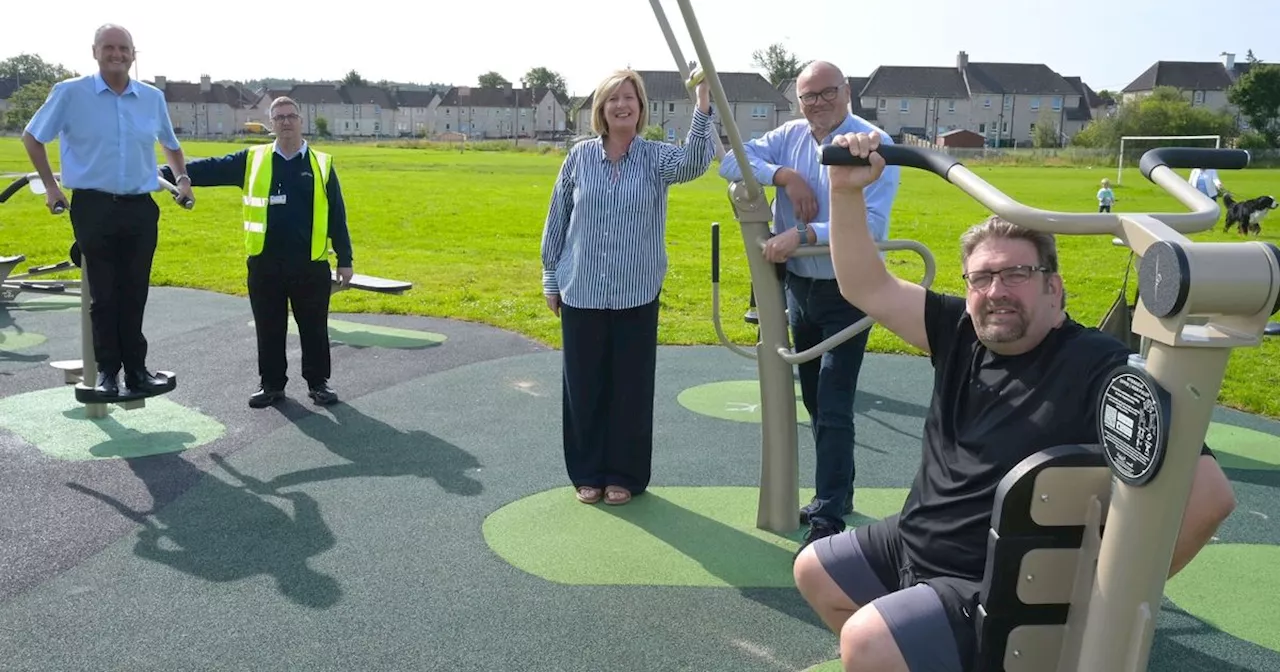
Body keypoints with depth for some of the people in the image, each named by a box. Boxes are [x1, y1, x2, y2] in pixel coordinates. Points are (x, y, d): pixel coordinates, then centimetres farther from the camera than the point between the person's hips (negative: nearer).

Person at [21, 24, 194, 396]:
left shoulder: (152, 97, 7)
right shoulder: (70, 92, -2)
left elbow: (171, 144, 25)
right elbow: (32, 137, 10)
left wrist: (183, 177, 12)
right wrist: (50, 186, 7)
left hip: (141, 208, 3)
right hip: (94, 207, -2)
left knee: (135, 294, 8)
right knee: (103, 295, 2)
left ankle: (136, 369, 16)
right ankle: (107, 371, 11)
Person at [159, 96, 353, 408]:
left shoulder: (322, 163, 4)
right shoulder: (252, 160, 7)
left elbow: (337, 216, 4)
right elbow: (209, 169, 4)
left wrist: (345, 260, 1)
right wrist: (166, 172, -9)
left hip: (311, 264, -1)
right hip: (265, 263, 1)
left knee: (313, 328, 8)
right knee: (269, 329, 10)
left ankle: (318, 382, 21)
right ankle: (271, 383, 22)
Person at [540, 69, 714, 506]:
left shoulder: (657, 157, -3)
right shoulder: (581, 156, 0)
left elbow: (694, 163, -25)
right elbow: (558, 218, 7)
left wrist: (703, 109, -38)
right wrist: (550, 277, 8)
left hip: (636, 294, -1)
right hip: (581, 293, 1)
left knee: (631, 387, 7)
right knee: (584, 386, 9)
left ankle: (624, 475, 23)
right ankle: (587, 473, 25)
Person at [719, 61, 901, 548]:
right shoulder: (790, 137, 3)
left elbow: (871, 223, -24)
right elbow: (731, 161, -5)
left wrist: (802, 235, -32)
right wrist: (785, 175, -18)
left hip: (847, 292, -6)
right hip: (799, 286, 6)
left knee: (833, 406, -7)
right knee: (814, 399, 17)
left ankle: (829, 516, 3)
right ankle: (837, 492, 34)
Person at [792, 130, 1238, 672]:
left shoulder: (1098, 368, -23)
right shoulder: (962, 333, -3)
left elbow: (1210, 494, -27)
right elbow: (866, 289, -2)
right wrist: (847, 192, -15)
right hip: (910, 542, 8)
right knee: (814, 574, 19)